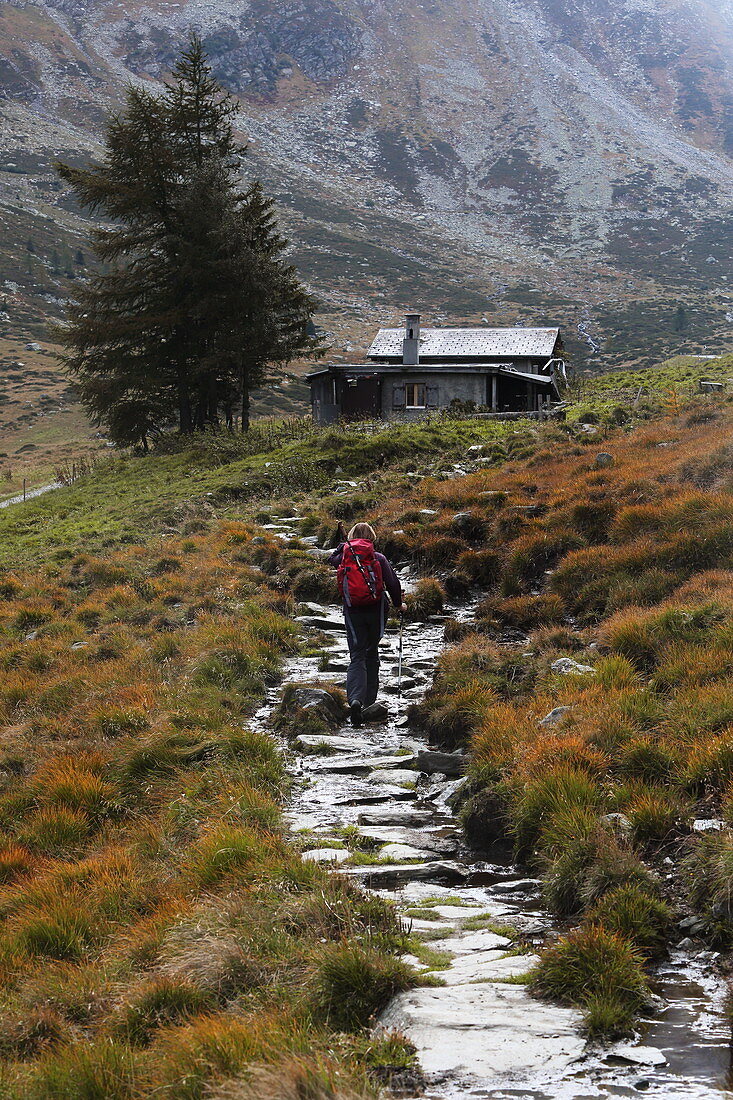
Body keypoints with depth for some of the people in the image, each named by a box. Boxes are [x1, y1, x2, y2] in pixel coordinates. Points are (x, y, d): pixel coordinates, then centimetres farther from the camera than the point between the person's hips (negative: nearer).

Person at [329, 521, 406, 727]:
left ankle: (355, 699, -24)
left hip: (353, 611, 0)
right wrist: (398, 604, 9)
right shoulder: (378, 558, -2)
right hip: (376, 609, 0)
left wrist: (342, 543, 42)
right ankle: (369, 700, 21)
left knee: (357, 656, -1)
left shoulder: (343, 557, 3)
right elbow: (393, 582, -6)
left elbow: (332, 559, 28)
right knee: (371, 653, 17)